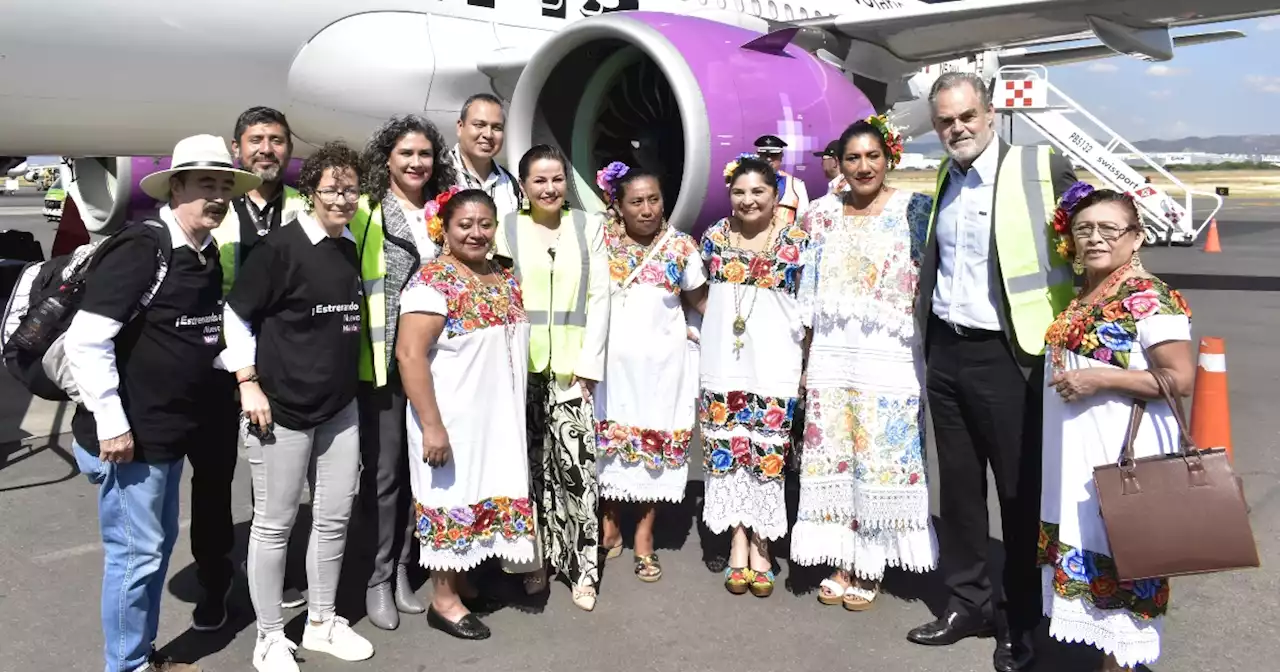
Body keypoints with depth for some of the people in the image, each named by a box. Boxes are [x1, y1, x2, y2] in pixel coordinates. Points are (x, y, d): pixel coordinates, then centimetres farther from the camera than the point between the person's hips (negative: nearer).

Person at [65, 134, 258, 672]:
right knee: (135, 553, 2)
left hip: (171, 431, 9)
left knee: (158, 544, 19)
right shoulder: (140, 247, -18)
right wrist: (110, 422, -20)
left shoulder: (208, 255, 8)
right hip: (130, 433, -9)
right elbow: (85, 341, -21)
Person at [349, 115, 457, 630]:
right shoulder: (365, 211, -3)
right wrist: (355, 348, -12)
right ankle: (379, 579, 16)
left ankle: (402, 570, 24)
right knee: (383, 471, 3)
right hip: (382, 360, -4)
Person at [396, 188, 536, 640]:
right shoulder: (433, 281, -16)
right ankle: (444, 599, 19)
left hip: (499, 415, 8)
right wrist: (432, 425, -24)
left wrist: (515, 409, 18)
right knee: (452, 498, 4)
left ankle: (461, 579, 33)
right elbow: (409, 353, -21)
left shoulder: (505, 279, 8)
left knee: (490, 493, 15)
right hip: (454, 417, -8)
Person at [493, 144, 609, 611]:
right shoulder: (506, 228, 4)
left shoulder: (587, 227, 8)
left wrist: (589, 363, -3)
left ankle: (581, 565, 6)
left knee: (575, 462, -4)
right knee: (527, 463, 6)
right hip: (520, 365, 0)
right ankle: (532, 558, 19)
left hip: (571, 366, 0)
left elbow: (598, 297, 4)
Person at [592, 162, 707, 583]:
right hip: (612, 359, 1)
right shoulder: (601, 242, -2)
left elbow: (699, 299, 5)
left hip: (662, 360, 0)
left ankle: (644, 536, 20)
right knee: (608, 441, 9)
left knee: (657, 443, 6)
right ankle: (609, 526, 26)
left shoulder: (681, 245, -2)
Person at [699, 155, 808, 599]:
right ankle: (738, 542, 16)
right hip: (724, 359, 2)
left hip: (773, 361, -2)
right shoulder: (714, 238, 5)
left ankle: (761, 546, 15)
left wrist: (808, 361, 1)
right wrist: (715, 326, 9)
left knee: (768, 451, 2)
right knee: (727, 449, 4)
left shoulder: (796, 242, -1)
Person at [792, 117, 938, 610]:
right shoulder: (822, 214, 9)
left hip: (889, 355, -3)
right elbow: (809, 294, 12)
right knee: (832, 457, 6)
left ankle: (870, 566, 15)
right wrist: (806, 360, 10)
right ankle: (841, 563, 19)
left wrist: (932, 354, -8)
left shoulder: (914, 209, -1)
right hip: (831, 353, 3)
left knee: (882, 457, 1)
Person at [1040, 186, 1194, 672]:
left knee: (1116, 551, 1)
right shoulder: (1077, 295, 10)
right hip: (1075, 449, 8)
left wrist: (1100, 379, -20)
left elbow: (1180, 379, -17)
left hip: (1122, 449, -8)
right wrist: (1066, 377, 9)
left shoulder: (1148, 298, -14)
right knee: (1079, 543, 16)